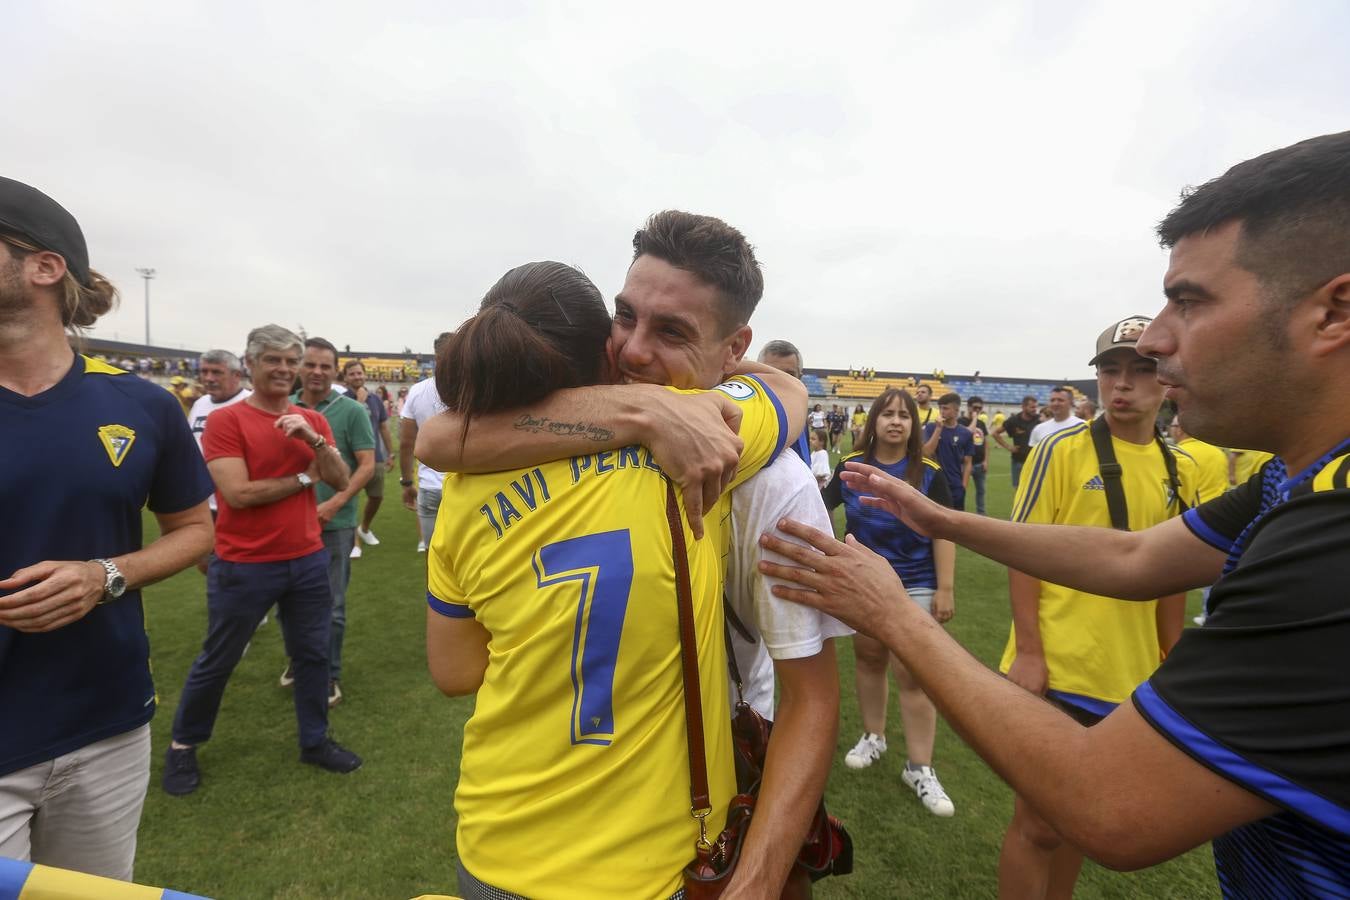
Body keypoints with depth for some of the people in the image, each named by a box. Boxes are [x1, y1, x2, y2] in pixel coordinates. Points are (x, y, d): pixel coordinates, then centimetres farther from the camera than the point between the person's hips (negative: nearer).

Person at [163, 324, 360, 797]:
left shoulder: (313, 421, 4)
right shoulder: (225, 420, -11)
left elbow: (341, 480, -4)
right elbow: (239, 493, -20)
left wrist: (314, 439, -20)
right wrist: (304, 478, -10)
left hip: (308, 561, 5)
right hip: (244, 566, -4)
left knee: (312, 654, 14)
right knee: (216, 661, 14)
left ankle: (315, 741, 31)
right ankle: (183, 745, 37)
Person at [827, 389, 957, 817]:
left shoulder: (928, 472, -8)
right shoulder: (851, 466, -3)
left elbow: (944, 532, -7)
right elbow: (823, 507, 6)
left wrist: (945, 588, -10)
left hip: (914, 585, -2)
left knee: (913, 673, -2)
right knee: (868, 659, 17)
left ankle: (919, 768, 13)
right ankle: (873, 737, 37)